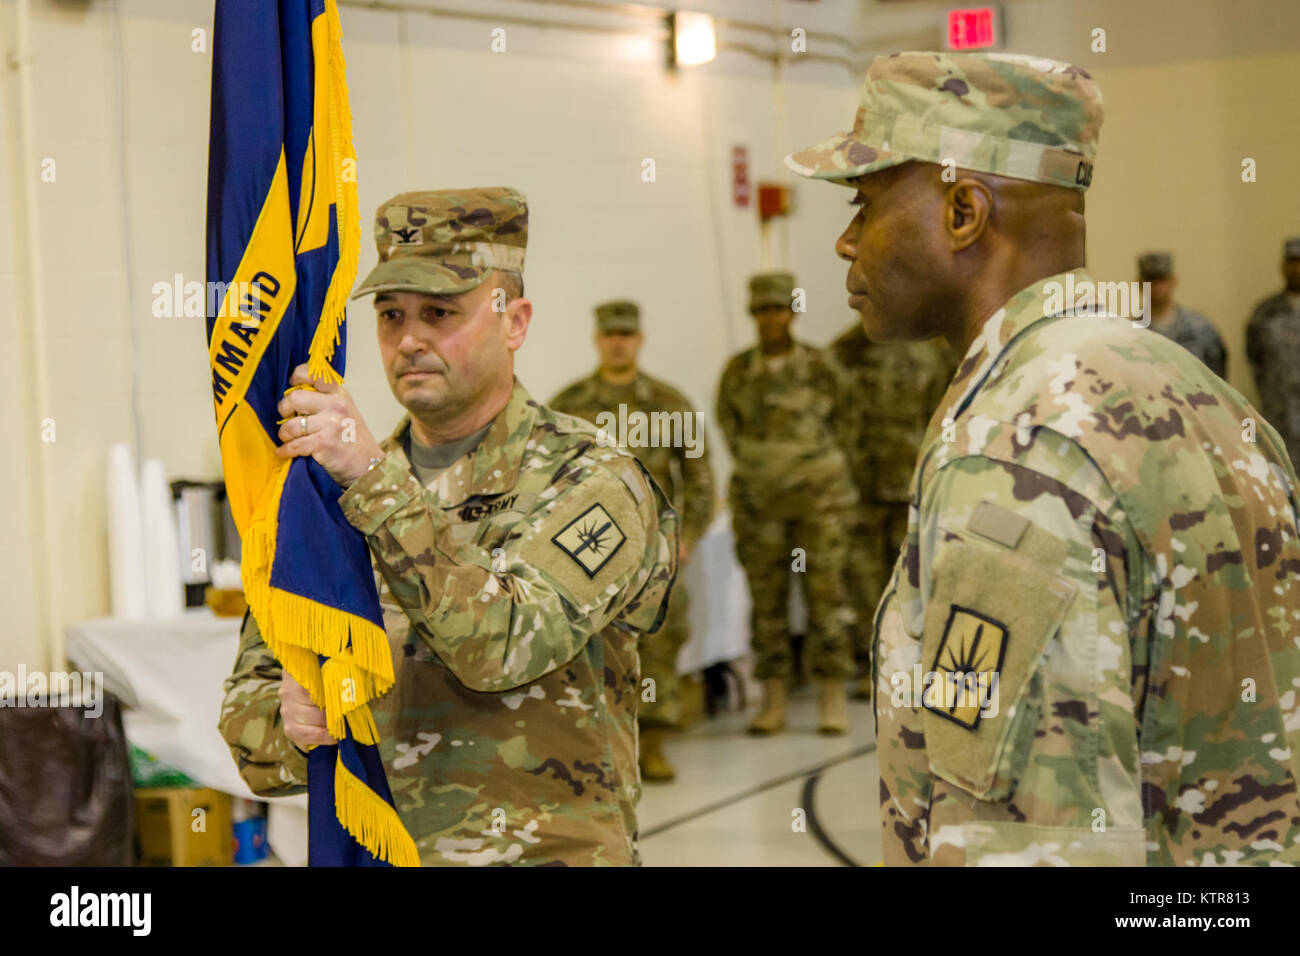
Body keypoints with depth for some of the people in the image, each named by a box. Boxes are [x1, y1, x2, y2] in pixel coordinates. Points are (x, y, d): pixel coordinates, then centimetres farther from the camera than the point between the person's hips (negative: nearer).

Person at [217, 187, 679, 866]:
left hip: (547, 851, -3)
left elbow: (505, 644, -18)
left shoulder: (592, 484, -1)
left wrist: (374, 481, -21)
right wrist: (289, 725, -9)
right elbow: (248, 707, 13)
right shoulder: (329, 497, 12)